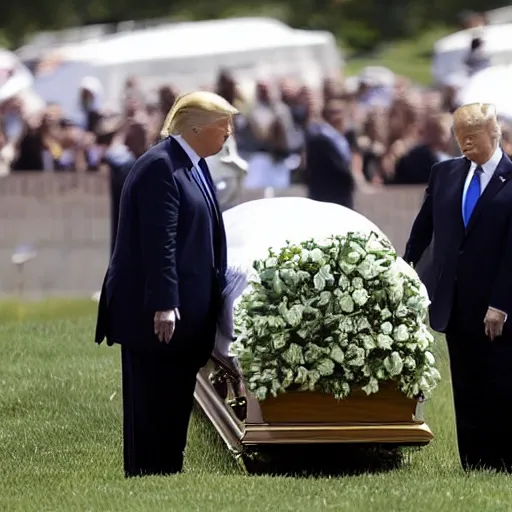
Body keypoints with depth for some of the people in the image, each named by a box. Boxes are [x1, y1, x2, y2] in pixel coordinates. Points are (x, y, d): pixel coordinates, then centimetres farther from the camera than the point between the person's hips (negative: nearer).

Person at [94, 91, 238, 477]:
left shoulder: (196, 165, 13)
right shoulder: (160, 166, -16)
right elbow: (158, 241, -21)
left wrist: (214, 292, 17)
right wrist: (163, 305, -24)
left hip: (187, 309, 9)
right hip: (156, 311, -9)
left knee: (177, 400, 12)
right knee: (153, 402, -3)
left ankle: (170, 473, 18)